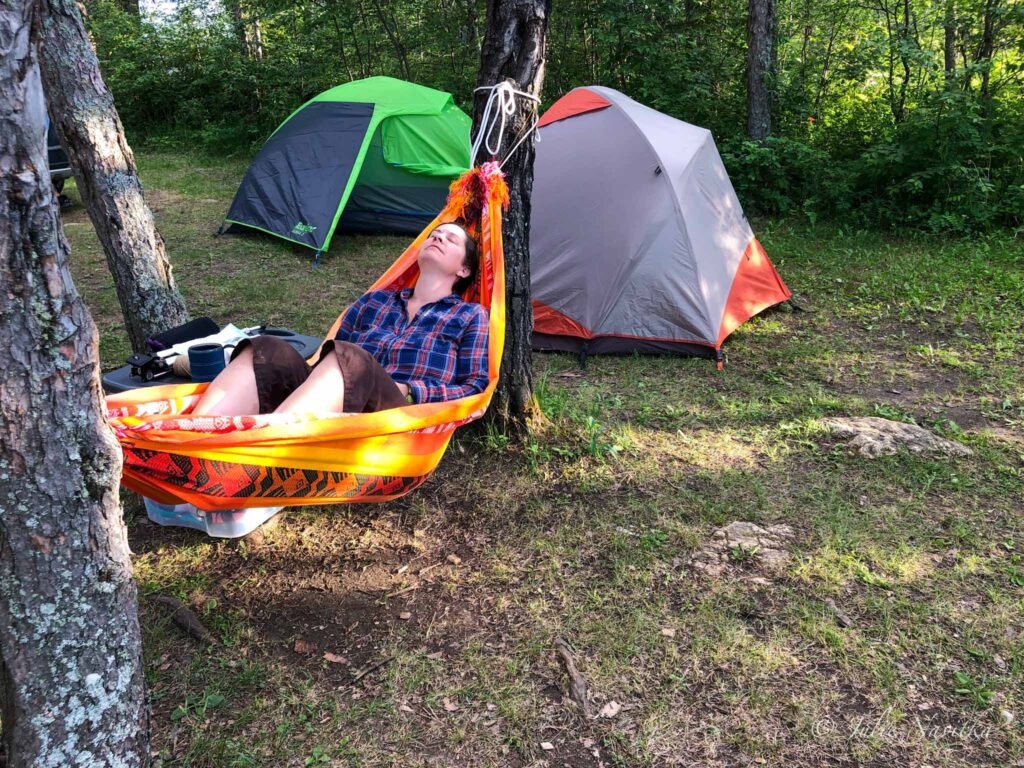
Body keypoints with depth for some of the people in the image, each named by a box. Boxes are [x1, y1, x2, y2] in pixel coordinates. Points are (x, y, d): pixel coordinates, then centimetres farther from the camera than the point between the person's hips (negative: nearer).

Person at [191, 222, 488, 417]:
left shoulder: (470, 316, 20)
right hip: (332, 414, 4)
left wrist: (408, 391, -5)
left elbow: (475, 390, 9)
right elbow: (333, 355, 27)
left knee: (350, 360, -35)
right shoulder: (374, 301, 31)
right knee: (271, 352, -23)